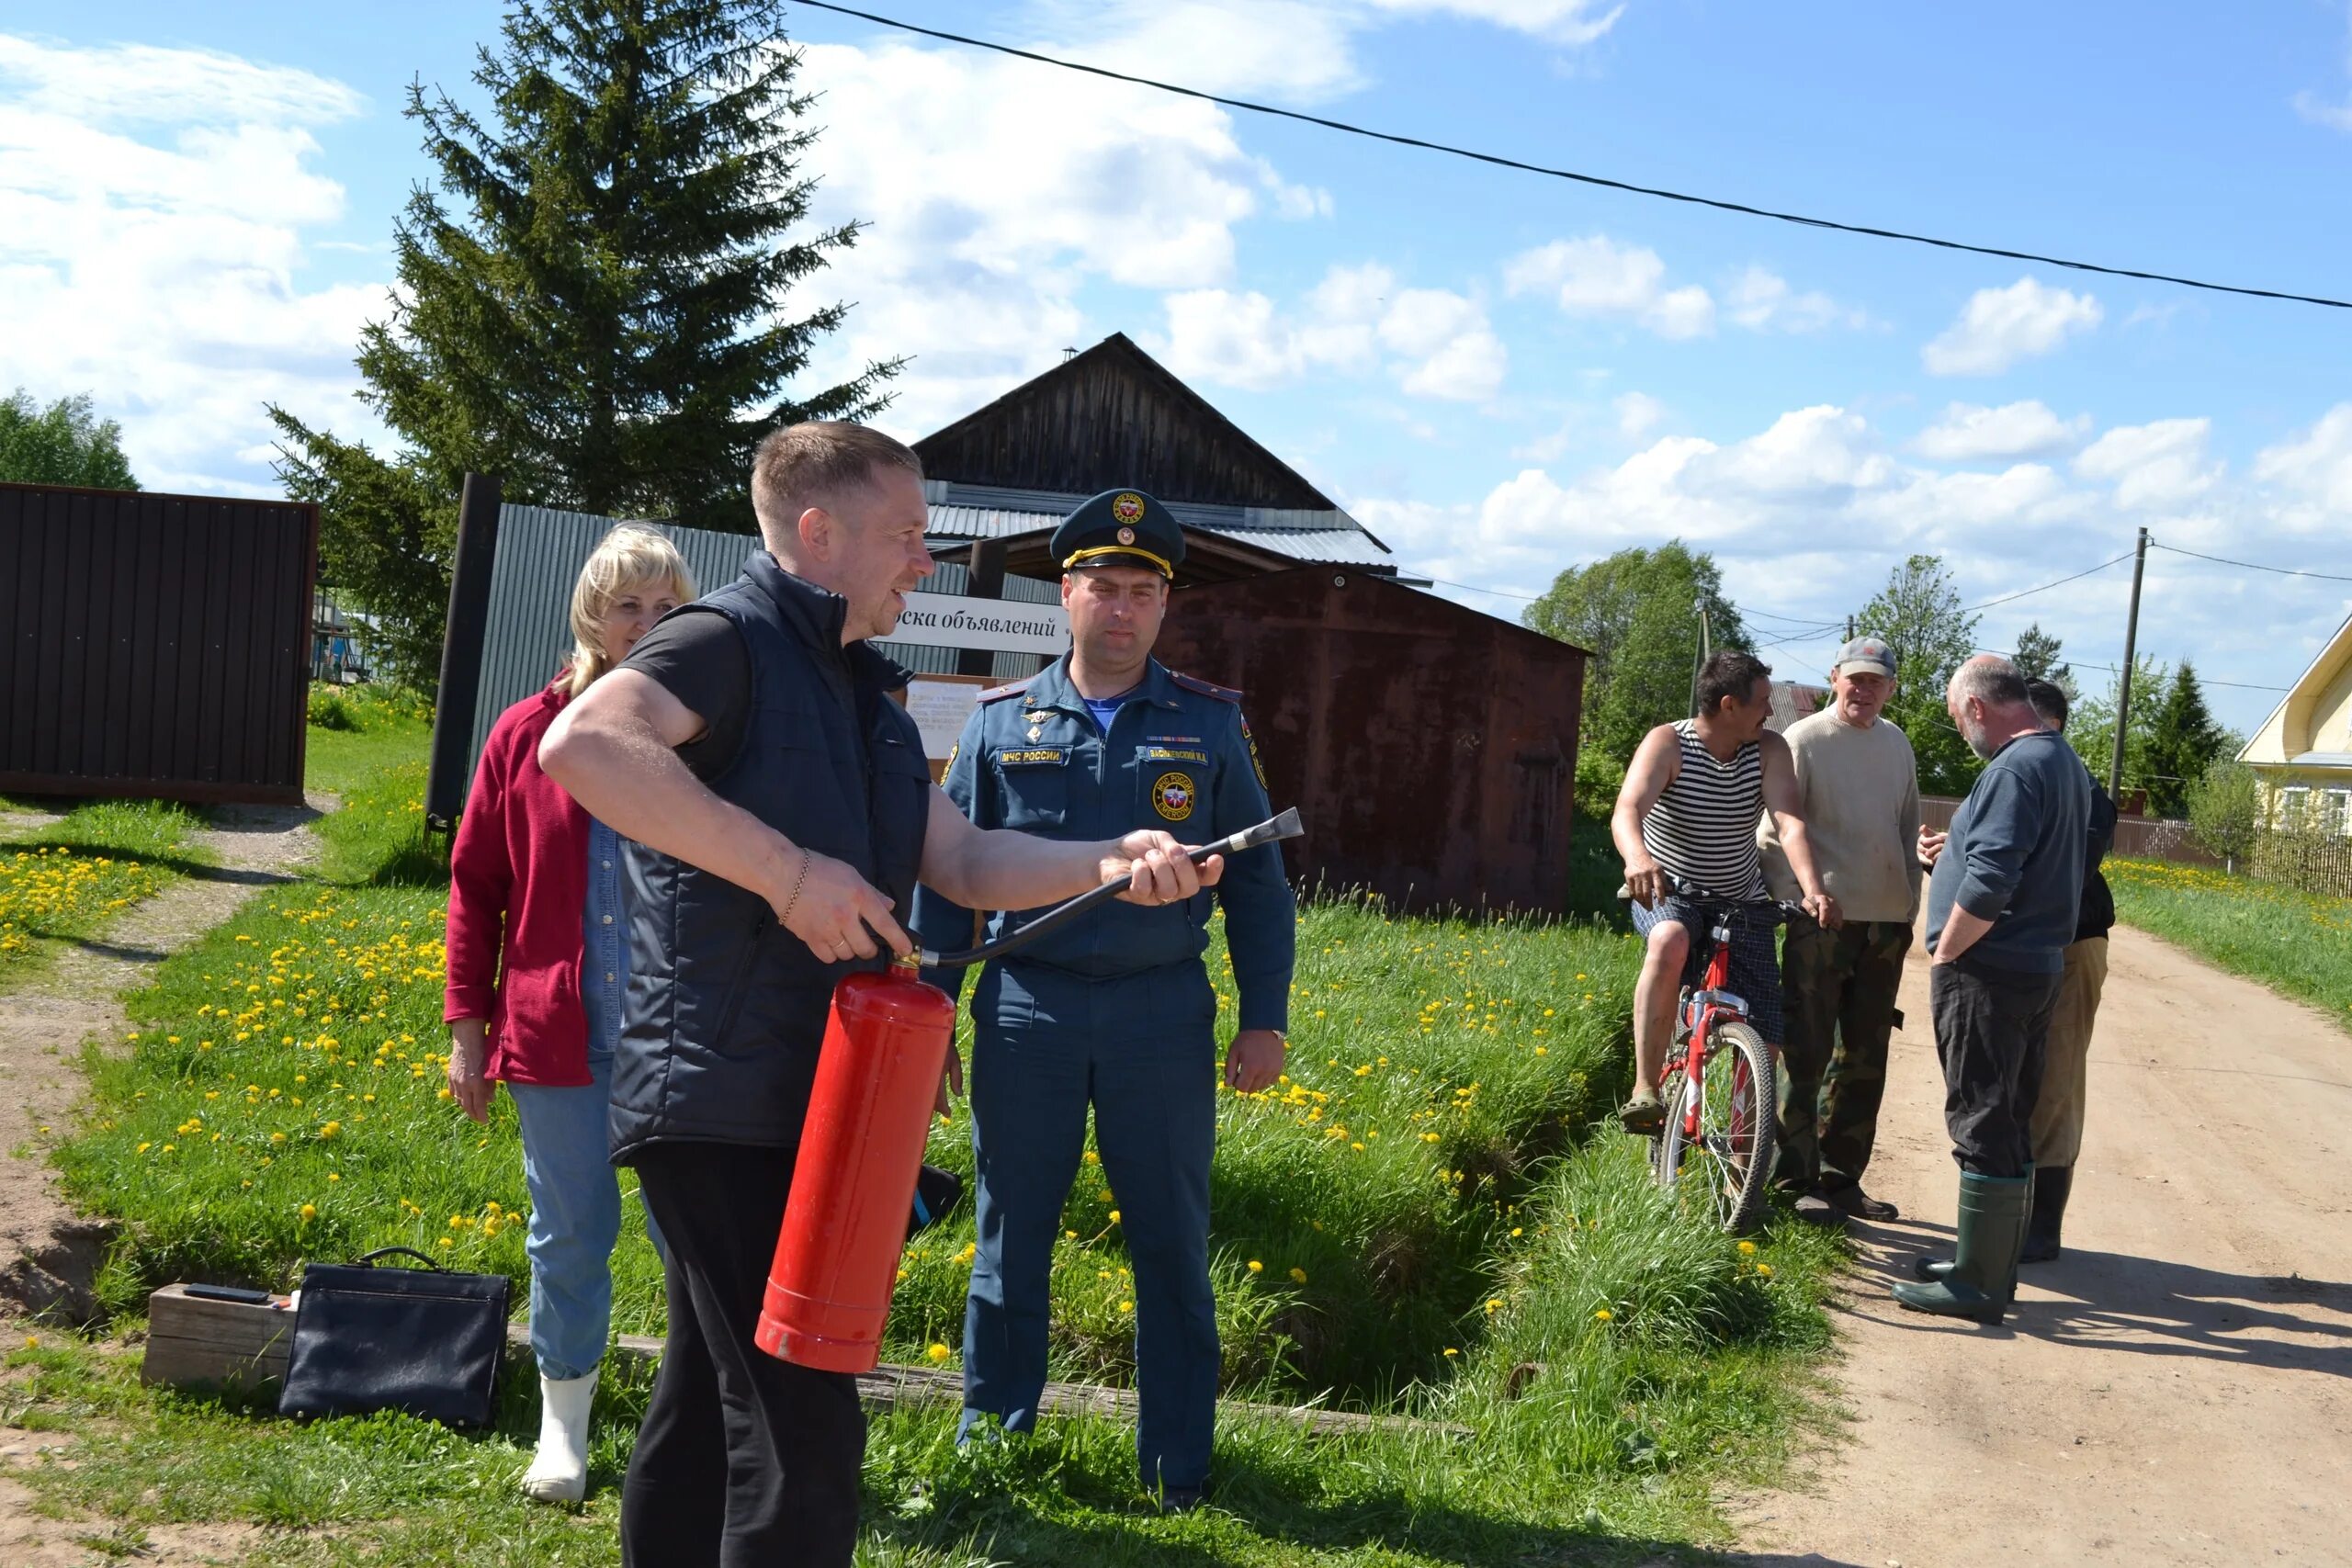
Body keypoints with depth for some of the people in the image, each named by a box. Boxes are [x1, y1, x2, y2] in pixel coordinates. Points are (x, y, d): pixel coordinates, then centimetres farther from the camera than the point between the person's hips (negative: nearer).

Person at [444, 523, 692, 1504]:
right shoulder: (528, 733, 2)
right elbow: (476, 882, 7)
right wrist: (465, 1025, 5)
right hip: (556, 1036, 1)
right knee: (569, 1235, 12)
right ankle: (563, 1428, 29)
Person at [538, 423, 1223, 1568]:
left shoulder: (862, 694, 18)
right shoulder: (728, 643, -11)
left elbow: (964, 861, 14)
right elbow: (582, 744, -31)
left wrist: (1108, 862, -2)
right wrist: (788, 871, -29)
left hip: (802, 1105, 9)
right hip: (721, 1101, -9)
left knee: (710, 1403, 19)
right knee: (803, 1428, -10)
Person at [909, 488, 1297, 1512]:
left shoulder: (1209, 724, 5)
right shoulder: (1001, 721, 5)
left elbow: (1256, 880, 7)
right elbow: (946, 877, 8)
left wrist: (1264, 1018, 1)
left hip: (1163, 1015, 0)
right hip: (1027, 1013, 1)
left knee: (1172, 1243, 7)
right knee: (1011, 1239, 10)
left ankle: (1178, 1467, 20)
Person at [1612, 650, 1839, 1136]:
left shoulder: (1769, 750, -6)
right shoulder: (1668, 743, -15)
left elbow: (1790, 822, -19)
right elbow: (1627, 810, -31)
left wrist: (1813, 889, -38)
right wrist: (1638, 858, -54)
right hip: (1668, 896, -4)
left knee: (1764, 1042, -4)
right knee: (1670, 942, -40)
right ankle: (1645, 1091, -36)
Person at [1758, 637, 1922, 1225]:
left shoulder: (1897, 743, 12)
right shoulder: (1804, 740, -5)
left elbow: (1908, 827, 20)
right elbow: (1773, 828, -6)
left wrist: (1910, 902, 16)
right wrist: (1793, 896, -13)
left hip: (1886, 921, 6)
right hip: (1822, 918, -6)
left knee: (1864, 1059, 10)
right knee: (1805, 1053, -5)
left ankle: (1842, 1178, 19)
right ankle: (1797, 1181, 1)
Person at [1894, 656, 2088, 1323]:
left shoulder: (2014, 769, -18)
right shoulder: (2065, 763, 14)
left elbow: (1990, 880, -26)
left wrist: (1944, 953, -15)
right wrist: (1955, 849, 17)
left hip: (1987, 973, -10)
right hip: (2040, 967, 10)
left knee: (1983, 1124, -4)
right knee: (2009, 1124, 15)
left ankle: (1979, 1284, 1)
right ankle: (1992, 1266, 24)